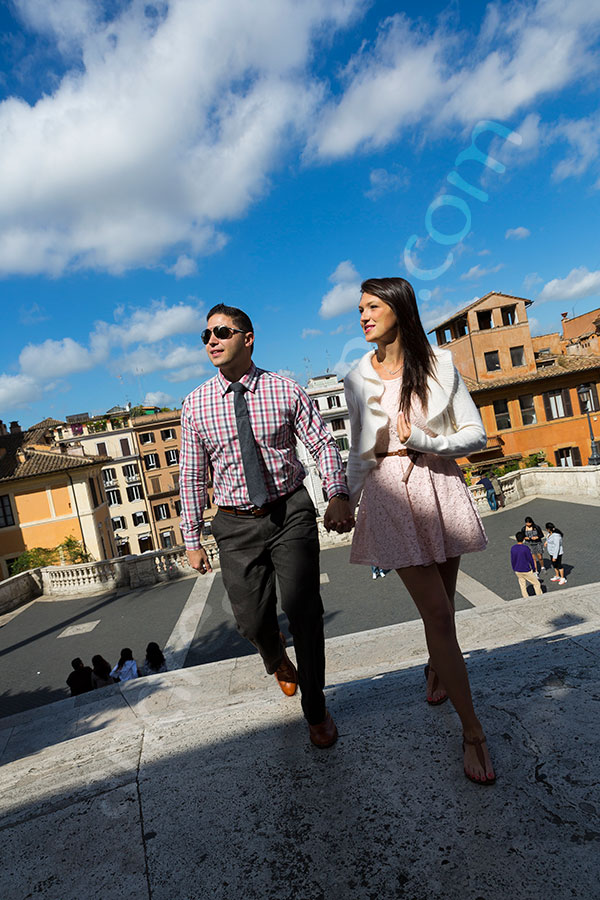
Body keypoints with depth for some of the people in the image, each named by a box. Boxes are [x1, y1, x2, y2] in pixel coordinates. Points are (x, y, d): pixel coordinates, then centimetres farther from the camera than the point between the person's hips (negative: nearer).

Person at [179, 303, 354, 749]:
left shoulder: (285, 390, -3)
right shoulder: (196, 405, 0)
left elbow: (323, 443, -3)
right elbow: (192, 476, 3)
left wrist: (338, 495, -19)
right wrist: (192, 539, 4)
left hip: (291, 513, -1)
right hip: (236, 524, 2)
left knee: (303, 609, -4)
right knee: (252, 620, 6)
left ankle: (316, 710, 20)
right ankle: (277, 656, 46)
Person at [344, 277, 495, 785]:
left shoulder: (440, 365, 0)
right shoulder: (357, 378, 3)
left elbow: (475, 436, -1)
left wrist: (420, 441, -15)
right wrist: (350, 502, 14)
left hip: (440, 489, 1)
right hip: (389, 496, -1)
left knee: (441, 603, 16)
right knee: (439, 614, -4)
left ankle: (436, 668, 48)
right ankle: (473, 731, 11)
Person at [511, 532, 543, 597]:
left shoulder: (512, 548, -4)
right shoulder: (525, 548, -18)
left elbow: (512, 561, 3)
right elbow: (530, 559, -11)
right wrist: (533, 569, 3)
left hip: (517, 571, 5)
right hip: (526, 571, -5)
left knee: (523, 587, 14)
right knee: (537, 584, 12)